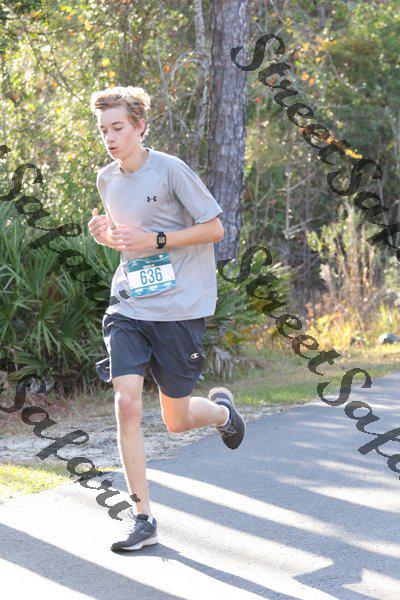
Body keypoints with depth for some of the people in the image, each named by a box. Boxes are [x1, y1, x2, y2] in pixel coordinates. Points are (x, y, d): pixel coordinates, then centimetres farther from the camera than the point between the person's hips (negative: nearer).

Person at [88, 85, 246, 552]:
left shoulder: (170, 170, -10)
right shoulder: (107, 179, 8)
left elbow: (214, 229, -8)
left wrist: (154, 241, -19)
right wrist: (105, 234, 0)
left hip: (179, 308, -4)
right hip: (129, 307, 4)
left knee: (175, 420, 5)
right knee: (126, 403, -13)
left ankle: (221, 409, 42)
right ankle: (142, 519, -6)